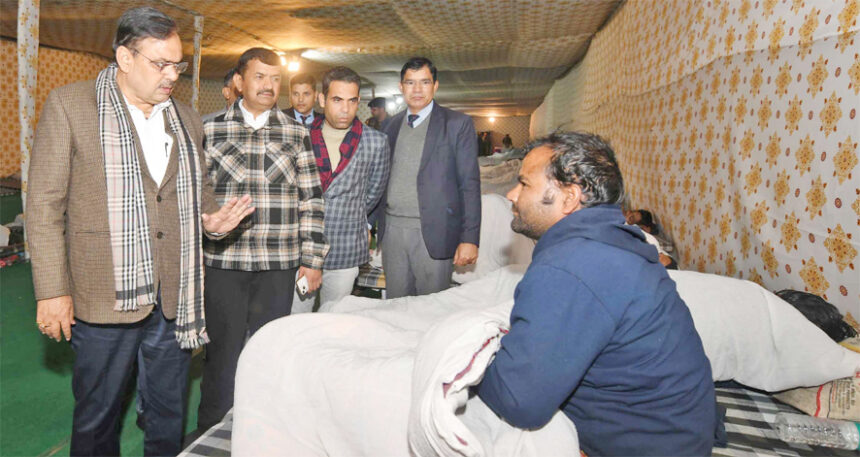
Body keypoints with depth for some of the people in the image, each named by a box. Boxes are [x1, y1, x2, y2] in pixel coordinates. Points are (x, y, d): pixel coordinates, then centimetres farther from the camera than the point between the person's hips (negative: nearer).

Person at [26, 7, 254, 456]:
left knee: (169, 412, 17)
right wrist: (52, 290, -9)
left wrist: (210, 219, -3)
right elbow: (44, 204, -5)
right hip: (105, 298, -4)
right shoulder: (69, 104, -2)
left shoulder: (186, 117, 12)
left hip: (176, 298, 4)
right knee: (97, 418, 13)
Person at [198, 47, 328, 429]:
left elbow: (311, 200, 5)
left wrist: (311, 259, 2)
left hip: (279, 265, 1)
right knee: (223, 352, 7)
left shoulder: (296, 134, 6)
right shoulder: (210, 130, 4)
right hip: (222, 261, -1)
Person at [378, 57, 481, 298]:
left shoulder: (458, 124, -1)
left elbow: (470, 185, -5)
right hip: (392, 230, 4)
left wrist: (469, 238, -11)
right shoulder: (391, 125, 13)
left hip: (433, 233, -4)